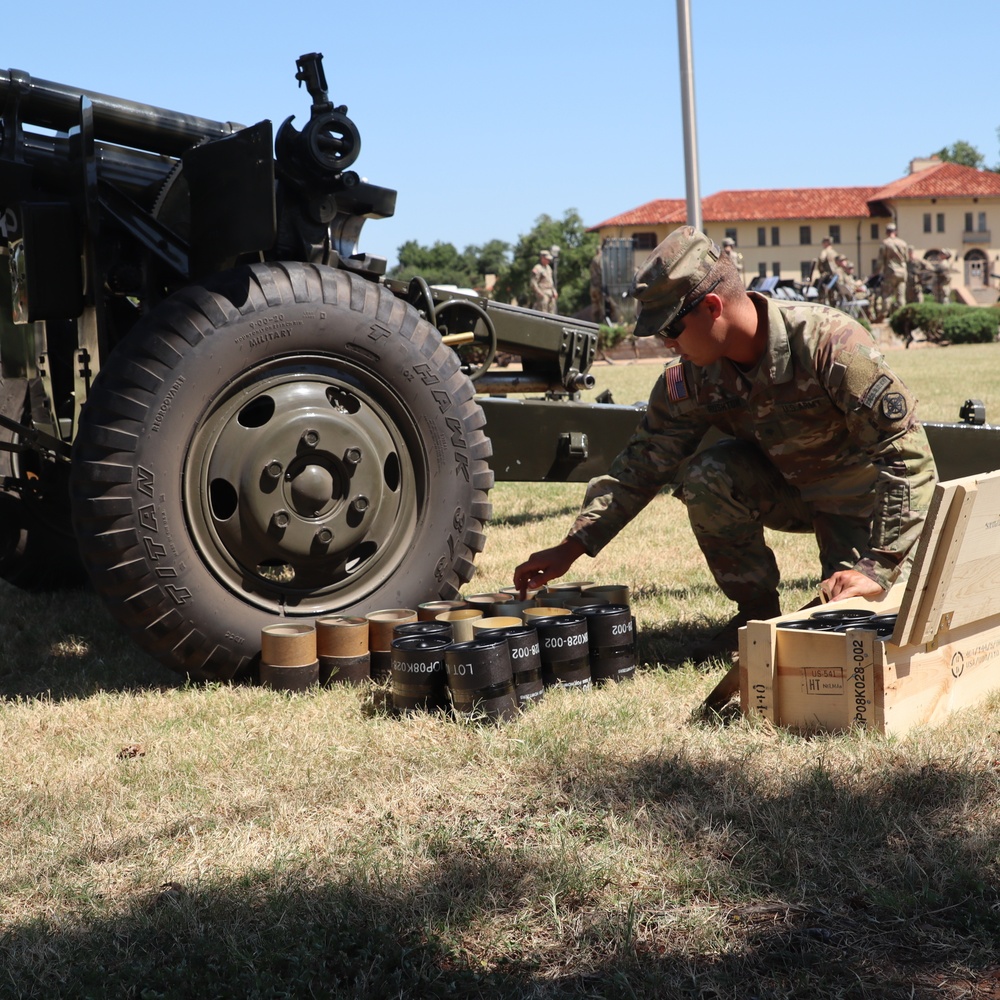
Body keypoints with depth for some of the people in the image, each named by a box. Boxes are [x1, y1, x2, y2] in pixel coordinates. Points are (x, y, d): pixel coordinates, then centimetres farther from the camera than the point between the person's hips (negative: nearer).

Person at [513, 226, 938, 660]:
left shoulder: (829, 343, -32)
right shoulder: (691, 378, -15)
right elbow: (641, 465, -7)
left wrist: (876, 570, -34)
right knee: (708, 478, -25)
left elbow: (907, 455, -31)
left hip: (862, 493, -4)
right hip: (786, 485, 5)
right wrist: (570, 549, -15)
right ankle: (757, 613, -6)